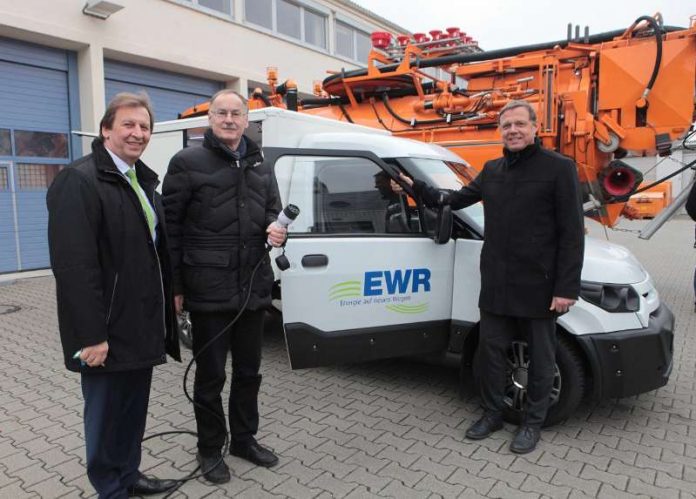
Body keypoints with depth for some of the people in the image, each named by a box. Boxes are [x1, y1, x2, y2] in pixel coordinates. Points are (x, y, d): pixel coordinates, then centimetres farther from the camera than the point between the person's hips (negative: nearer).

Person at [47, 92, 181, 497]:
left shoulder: (145, 180, 13)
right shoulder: (79, 182, -16)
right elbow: (74, 265, -23)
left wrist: (168, 301, 14)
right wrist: (91, 334, -24)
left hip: (141, 325, 9)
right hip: (107, 331, -8)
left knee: (134, 410, 21)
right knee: (107, 414, 8)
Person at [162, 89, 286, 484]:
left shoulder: (261, 166, 12)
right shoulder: (188, 162, -5)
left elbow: (274, 213, 19)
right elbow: (170, 228, -7)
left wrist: (277, 231, -5)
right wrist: (173, 286, -9)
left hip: (253, 289, 6)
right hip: (208, 290, -5)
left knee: (249, 370, 18)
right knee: (210, 375, 9)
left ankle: (245, 439, 37)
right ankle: (210, 449, 29)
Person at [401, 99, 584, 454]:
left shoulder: (558, 168, -7)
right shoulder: (492, 170, 11)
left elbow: (572, 232, -11)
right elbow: (457, 199, 23)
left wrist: (567, 288, -15)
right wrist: (417, 188, 14)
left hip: (538, 285, -5)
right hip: (495, 284, 5)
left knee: (540, 357, 10)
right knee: (490, 349, 13)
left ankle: (533, 422, 28)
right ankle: (492, 414, 32)